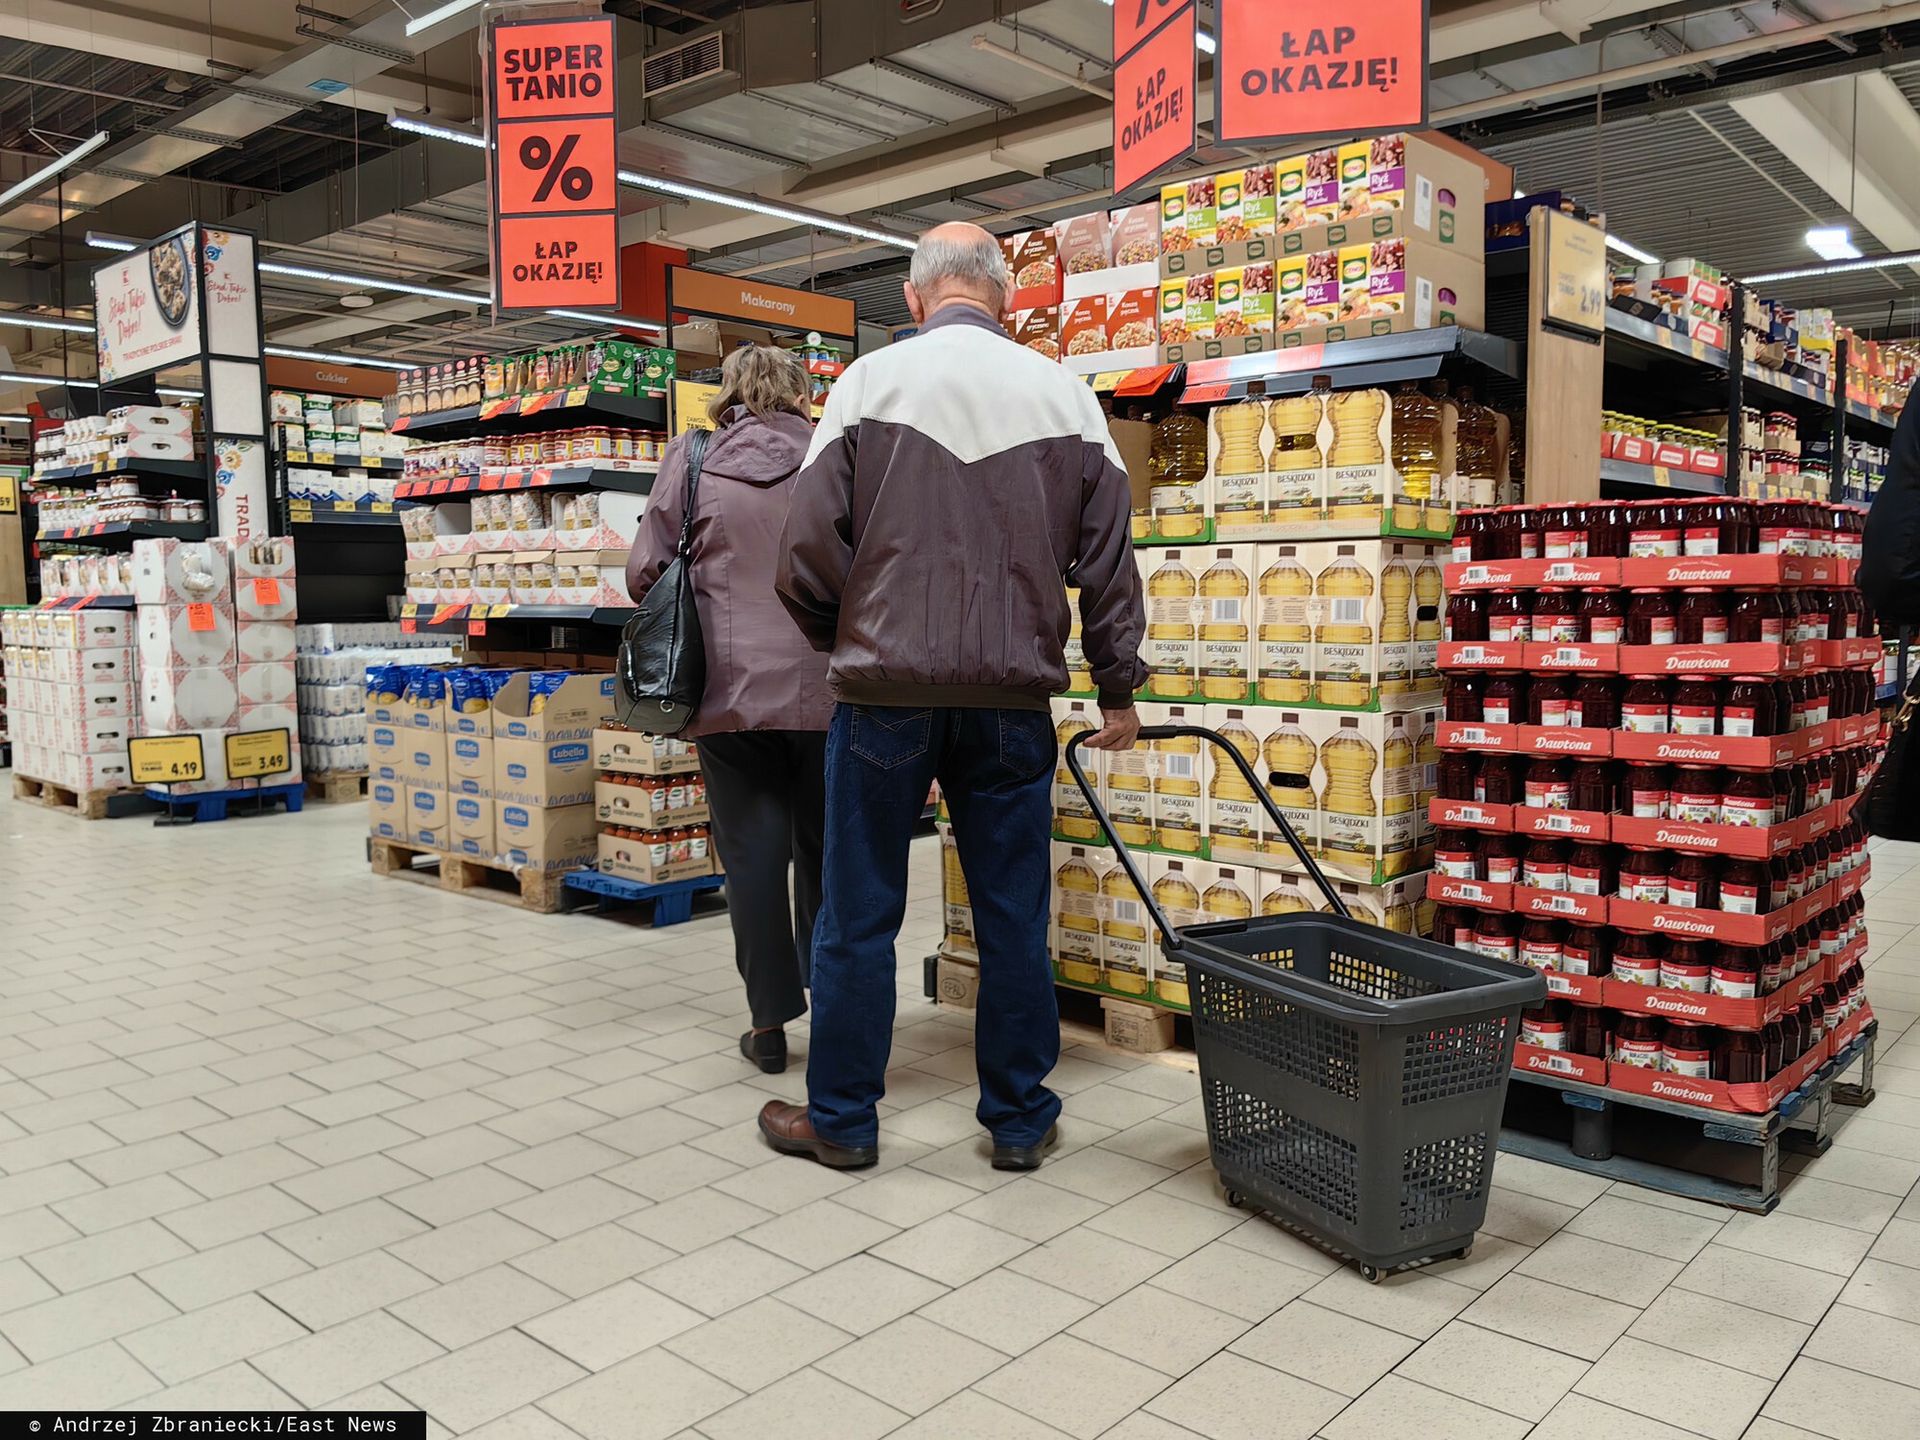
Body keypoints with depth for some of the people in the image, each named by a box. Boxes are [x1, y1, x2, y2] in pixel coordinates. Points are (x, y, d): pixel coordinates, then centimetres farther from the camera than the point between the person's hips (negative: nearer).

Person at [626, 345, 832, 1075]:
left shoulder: (691, 459, 2)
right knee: (825, 850, 14)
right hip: (826, 687, 1)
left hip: (732, 687, 0)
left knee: (752, 851, 8)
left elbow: (643, 573, 2)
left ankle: (771, 1022, 14)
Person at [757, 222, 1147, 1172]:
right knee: (1013, 915, 10)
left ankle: (841, 1118, 20)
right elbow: (1108, 556, 5)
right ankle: (1019, 1119, 21)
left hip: (885, 688, -2)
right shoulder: (1064, 394, 5)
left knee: (859, 913, 9)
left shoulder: (870, 382, -1)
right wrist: (1118, 687, 14)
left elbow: (809, 542, -4)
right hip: (1013, 693, 2)